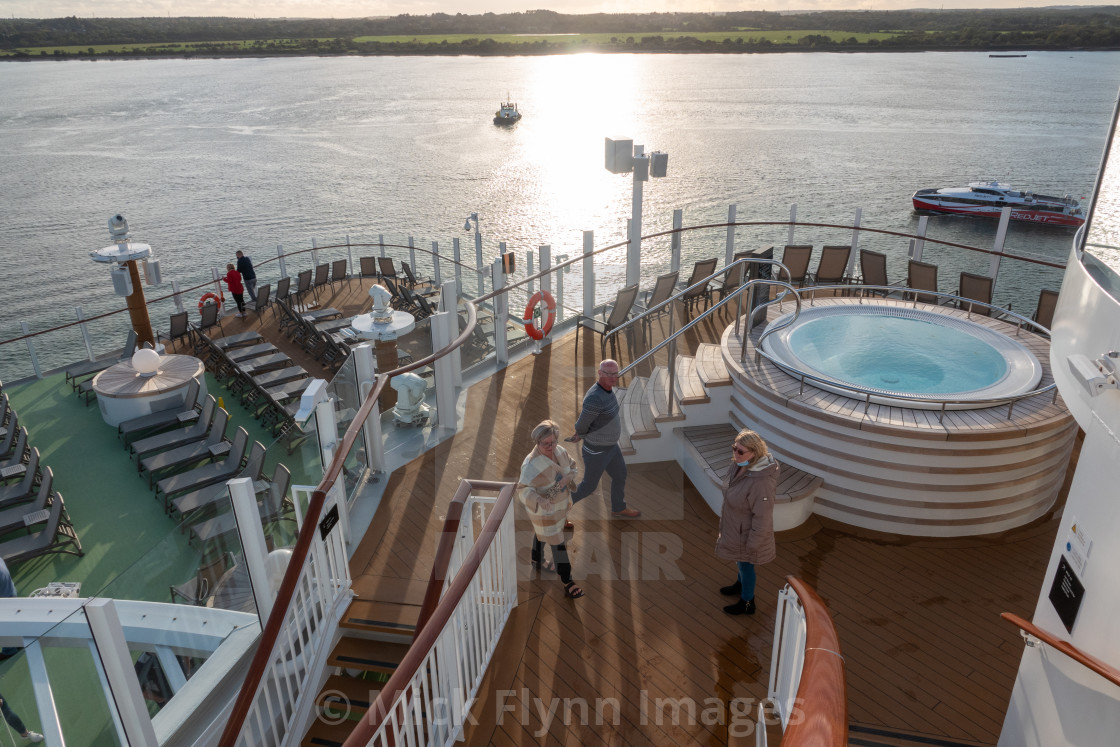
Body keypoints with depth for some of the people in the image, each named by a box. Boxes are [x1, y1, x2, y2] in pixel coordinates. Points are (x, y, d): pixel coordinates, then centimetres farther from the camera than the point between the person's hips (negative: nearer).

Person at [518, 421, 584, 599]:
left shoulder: (560, 451, -11)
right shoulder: (532, 464, -33)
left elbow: (572, 467, 3)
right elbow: (523, 489, -34)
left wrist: (568, 478, -19)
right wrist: (539, 500, -51)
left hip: (561, 504, 7)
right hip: (545, 511, -7)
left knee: (541, 533, 31)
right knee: (558, 544, 2)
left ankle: (537, 561, 57)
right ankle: (567, 581, 18)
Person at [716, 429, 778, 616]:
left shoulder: (761, 482, -39)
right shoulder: (739, 465, -13)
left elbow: (762, 517, -29)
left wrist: (753, 543, -19)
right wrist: (724, 515, 19)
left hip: (747, 533, -7)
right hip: (736, 526, 7)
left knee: (746, 564, 16)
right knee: (741, 561, 31)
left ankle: (747, 603, 41)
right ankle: (741, 584, 58)